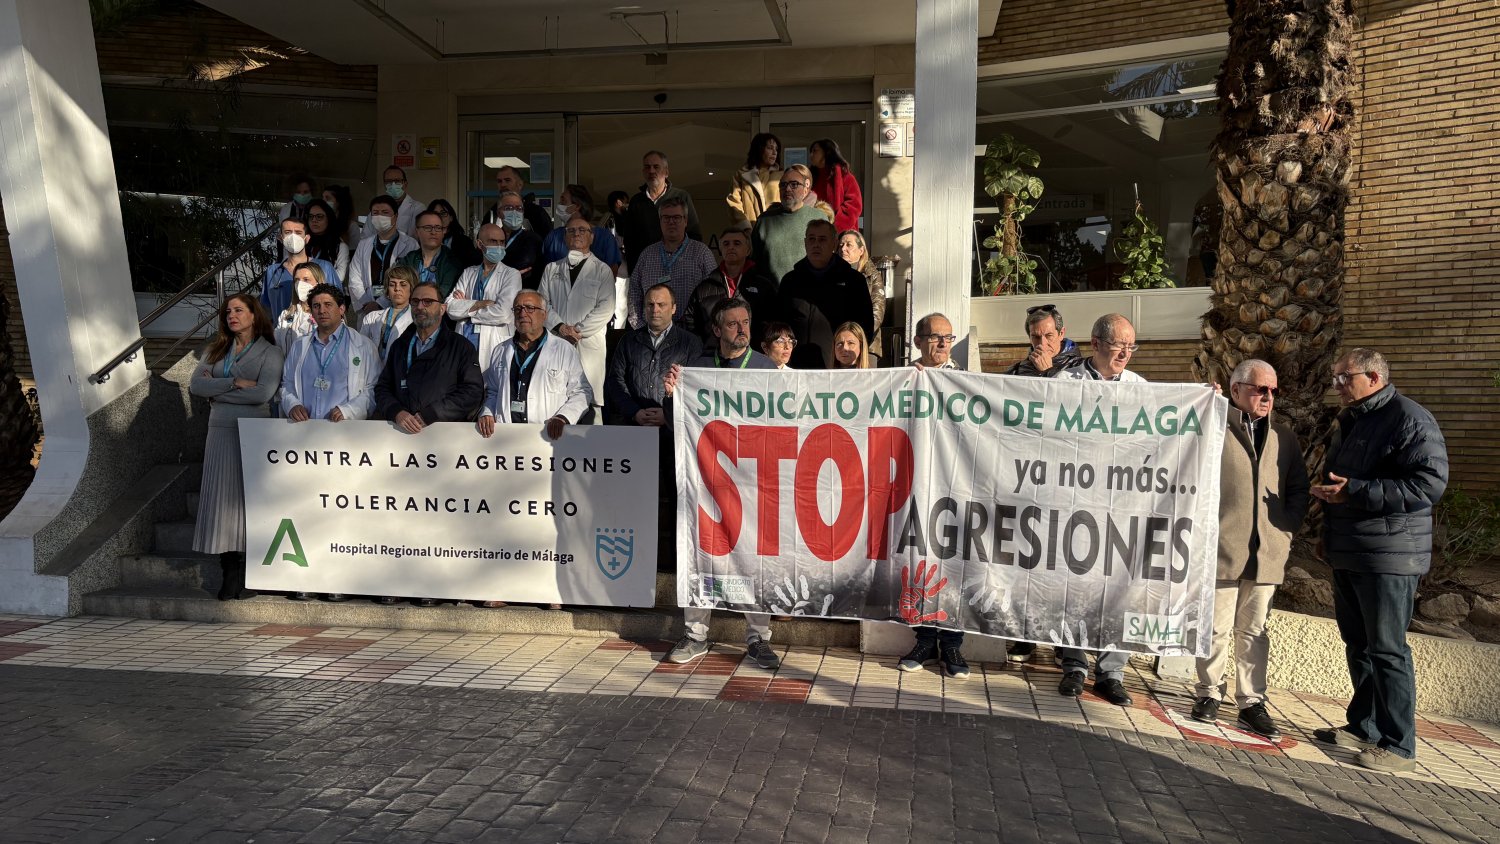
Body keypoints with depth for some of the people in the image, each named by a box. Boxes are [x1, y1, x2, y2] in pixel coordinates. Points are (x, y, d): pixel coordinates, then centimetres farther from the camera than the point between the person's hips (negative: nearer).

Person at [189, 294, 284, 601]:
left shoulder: (270, 353, 1)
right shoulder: (215, 350, 17)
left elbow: (263, 393, -13)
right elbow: (196, 384, 2)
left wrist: (216, 389, -4)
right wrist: (235, 383, -10)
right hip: (221, 431, 5)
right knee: (223, 500, 0)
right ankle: (230, 574, 4)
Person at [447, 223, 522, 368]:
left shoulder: (511, 275, 4)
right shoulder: (469, 273, 16)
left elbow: (503, 314, -10)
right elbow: (451, 308, 3)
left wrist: (467, 307, 0)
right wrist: (481, 304, -10)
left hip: (494, 347, -3)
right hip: (463, 344, 3)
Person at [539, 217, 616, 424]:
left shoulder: (602, 270, 8)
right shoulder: (552, 269, 19)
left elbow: (606, 308, -3)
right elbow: (543, 302, 9)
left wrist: (579, 330, -10)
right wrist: (559, 326, -8)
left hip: (588, 343, -3)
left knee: (590, 400, -6)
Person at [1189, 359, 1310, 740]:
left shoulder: (1283, 435, 13)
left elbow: (1299, 489, 16)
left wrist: (1287, 530, 5)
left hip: (1268, 552, 4)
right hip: (1221, 548, -4)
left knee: (1254, 629, 11)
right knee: (1217, 627, 5)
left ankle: (1251, 702, 18)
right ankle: (1209, 693, 19)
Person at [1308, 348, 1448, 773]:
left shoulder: (1409, 419, -13)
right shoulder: (1348, 422, 17)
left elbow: (1430, 482, -23)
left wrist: (1355, 491, -24)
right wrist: (1328, 492, 10)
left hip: (1388, 556, -9)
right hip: (1347, 554, 9)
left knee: (1387, 649, -4)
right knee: (1358, 644, 15)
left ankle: (1398, 745, 5)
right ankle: (1363, 726, 27)